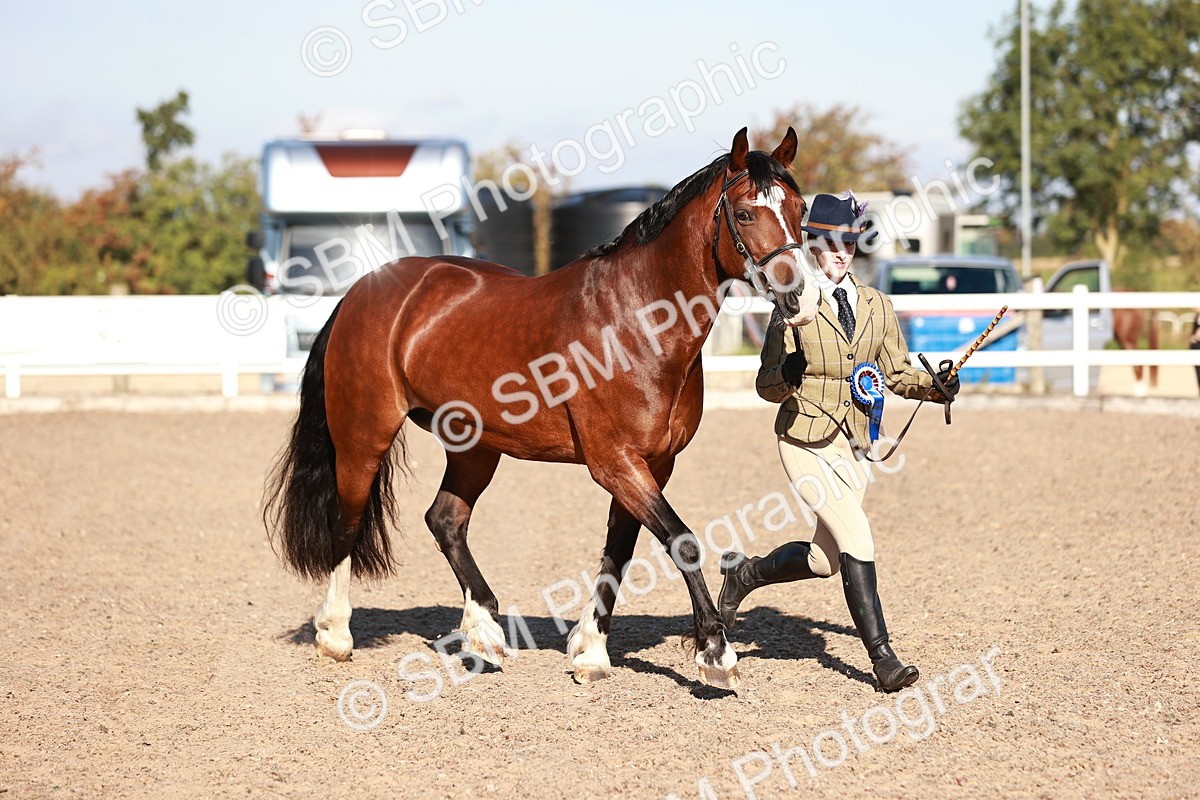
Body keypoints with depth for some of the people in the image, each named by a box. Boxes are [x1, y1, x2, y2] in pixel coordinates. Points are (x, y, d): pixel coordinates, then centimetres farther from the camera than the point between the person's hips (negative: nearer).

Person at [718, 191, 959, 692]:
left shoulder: (876, 305, 8)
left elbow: (897, 374, 12)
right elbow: (767, 386, -5)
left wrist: (936, 386, -8)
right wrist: (788, 374, -28)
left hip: (851, 445, 6)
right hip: (806, 442, -6)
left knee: (825, 559, 11)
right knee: (855, 539, -18)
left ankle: (743, 574, 38)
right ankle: (883, 659, -13)